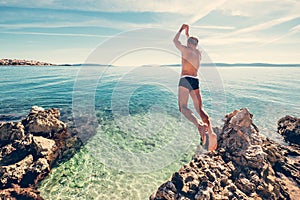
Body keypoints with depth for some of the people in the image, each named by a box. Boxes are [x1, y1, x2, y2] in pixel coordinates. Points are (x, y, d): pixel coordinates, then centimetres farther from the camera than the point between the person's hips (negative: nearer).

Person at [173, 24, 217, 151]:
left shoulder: (185, 49, 4)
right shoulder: (198, 53, 21)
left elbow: (175, 40, 21)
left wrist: (181, 29, 34)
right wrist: (187, 34, 52)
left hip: (185, 79, -6)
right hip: (195, 81, 6)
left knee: (183, 107, -12)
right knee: (200, 109, 1)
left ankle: (200, 125, -35)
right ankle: (211, 132, -14)